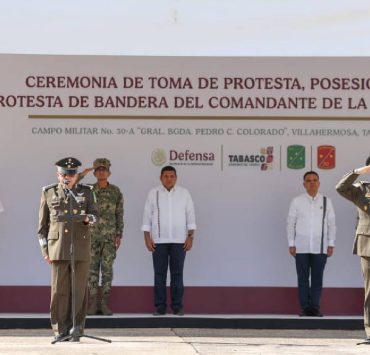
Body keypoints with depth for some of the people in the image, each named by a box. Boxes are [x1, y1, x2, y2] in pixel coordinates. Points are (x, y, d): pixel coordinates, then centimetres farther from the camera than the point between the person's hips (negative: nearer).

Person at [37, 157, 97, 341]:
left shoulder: (86, 191, 11)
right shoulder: (48, 192, 9)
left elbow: (94, 215, 8)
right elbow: (43, 224, 9)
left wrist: (88, 218, -16)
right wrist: (45, 250, 4)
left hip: (81, 248, 1)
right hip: (58, 248, -1)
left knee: (79, 290, 0)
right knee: (59, 290, -3)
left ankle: (76, 330, 6)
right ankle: (60, 330, 3)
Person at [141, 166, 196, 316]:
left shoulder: (184, 193, 5)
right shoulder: (153, 193, 3)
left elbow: (190, 216, 5)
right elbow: (147, 216, 3)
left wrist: (190, 237, -2)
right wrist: (147, 238, -3)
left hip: (179, 241, 0)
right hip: (159, 241, 0)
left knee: (177, 273, 2)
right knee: (159, 273, 1)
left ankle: (177, 306, 7)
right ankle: (160, 306, 6)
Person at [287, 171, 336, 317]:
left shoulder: (326, 201, 4)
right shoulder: (296, 201, 1)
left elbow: (331, 224, 6)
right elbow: (290, 223, 3)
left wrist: (331, 244, 1)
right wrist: (291, 244, -1)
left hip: (320, 247, 1)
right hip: (301, 247, 0)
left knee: (317, 279, 2)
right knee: (303, 278, 2)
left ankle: (315, 307, 8)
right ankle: (305, 307, 7)